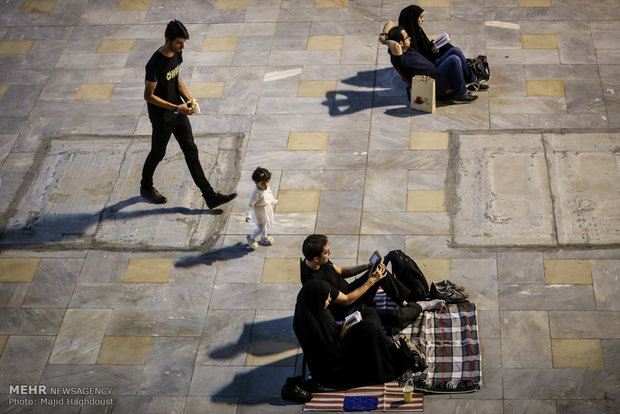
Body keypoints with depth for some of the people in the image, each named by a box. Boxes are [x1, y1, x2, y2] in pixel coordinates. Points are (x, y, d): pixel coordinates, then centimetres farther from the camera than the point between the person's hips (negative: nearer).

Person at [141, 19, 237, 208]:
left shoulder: (177, 53, -2)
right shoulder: (155, 64, -27)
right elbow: (148, 95, -23)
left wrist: (188, 99, 2)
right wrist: (176, 108, -26)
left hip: (178, 112, 7)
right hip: (161, 117, -7)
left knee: (191, 151, 8)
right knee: (158, 153, 12)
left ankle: (210, 196, 11)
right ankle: (146, 187, 39)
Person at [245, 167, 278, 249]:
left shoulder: (268, 188, -9)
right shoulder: (256, 193, -32)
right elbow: (251, 204, -27)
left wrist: (274, 201, 33)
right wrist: (248, 215, -31)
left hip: (268, 209, 8)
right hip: (259, 212, -8)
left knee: (265, 225, 27)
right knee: (261, 228, -2)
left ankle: (264, 237, 52)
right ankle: (251, 238, 24)